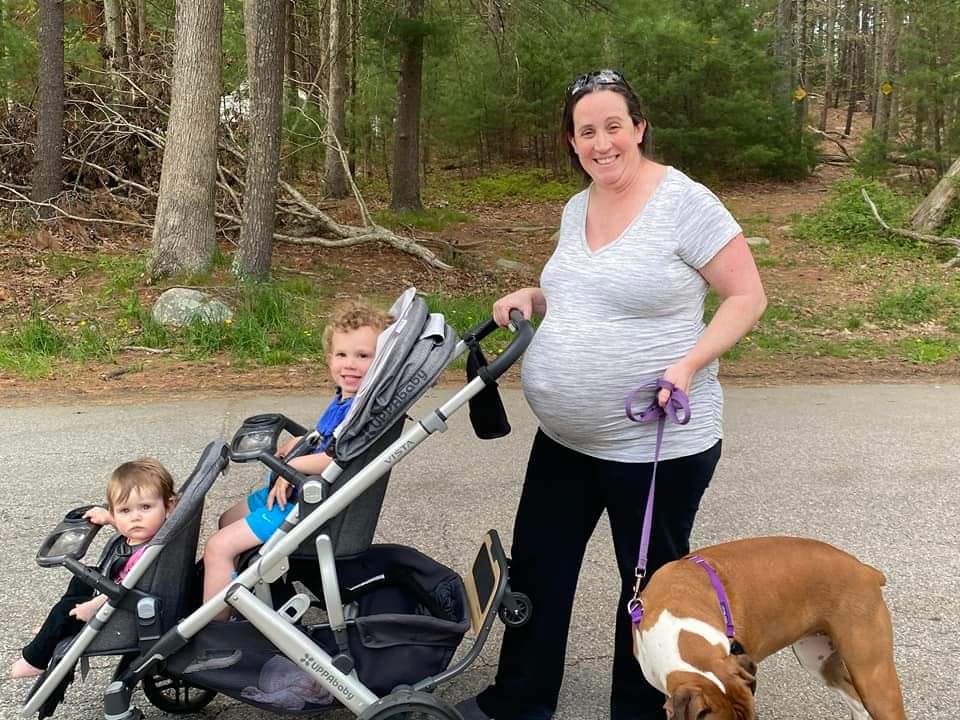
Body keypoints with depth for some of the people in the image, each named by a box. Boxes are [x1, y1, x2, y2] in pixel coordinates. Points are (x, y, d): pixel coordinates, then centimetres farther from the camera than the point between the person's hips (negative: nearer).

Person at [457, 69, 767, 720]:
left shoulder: (684, 203, -15)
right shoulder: (577, 209, 8)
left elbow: (748, 296, -13)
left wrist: (690, 362, -25)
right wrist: (533, 298, 4)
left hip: (657, 443, -7)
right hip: (565, 437, 8)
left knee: (650, 578, 11)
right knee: (537, 564, 15)